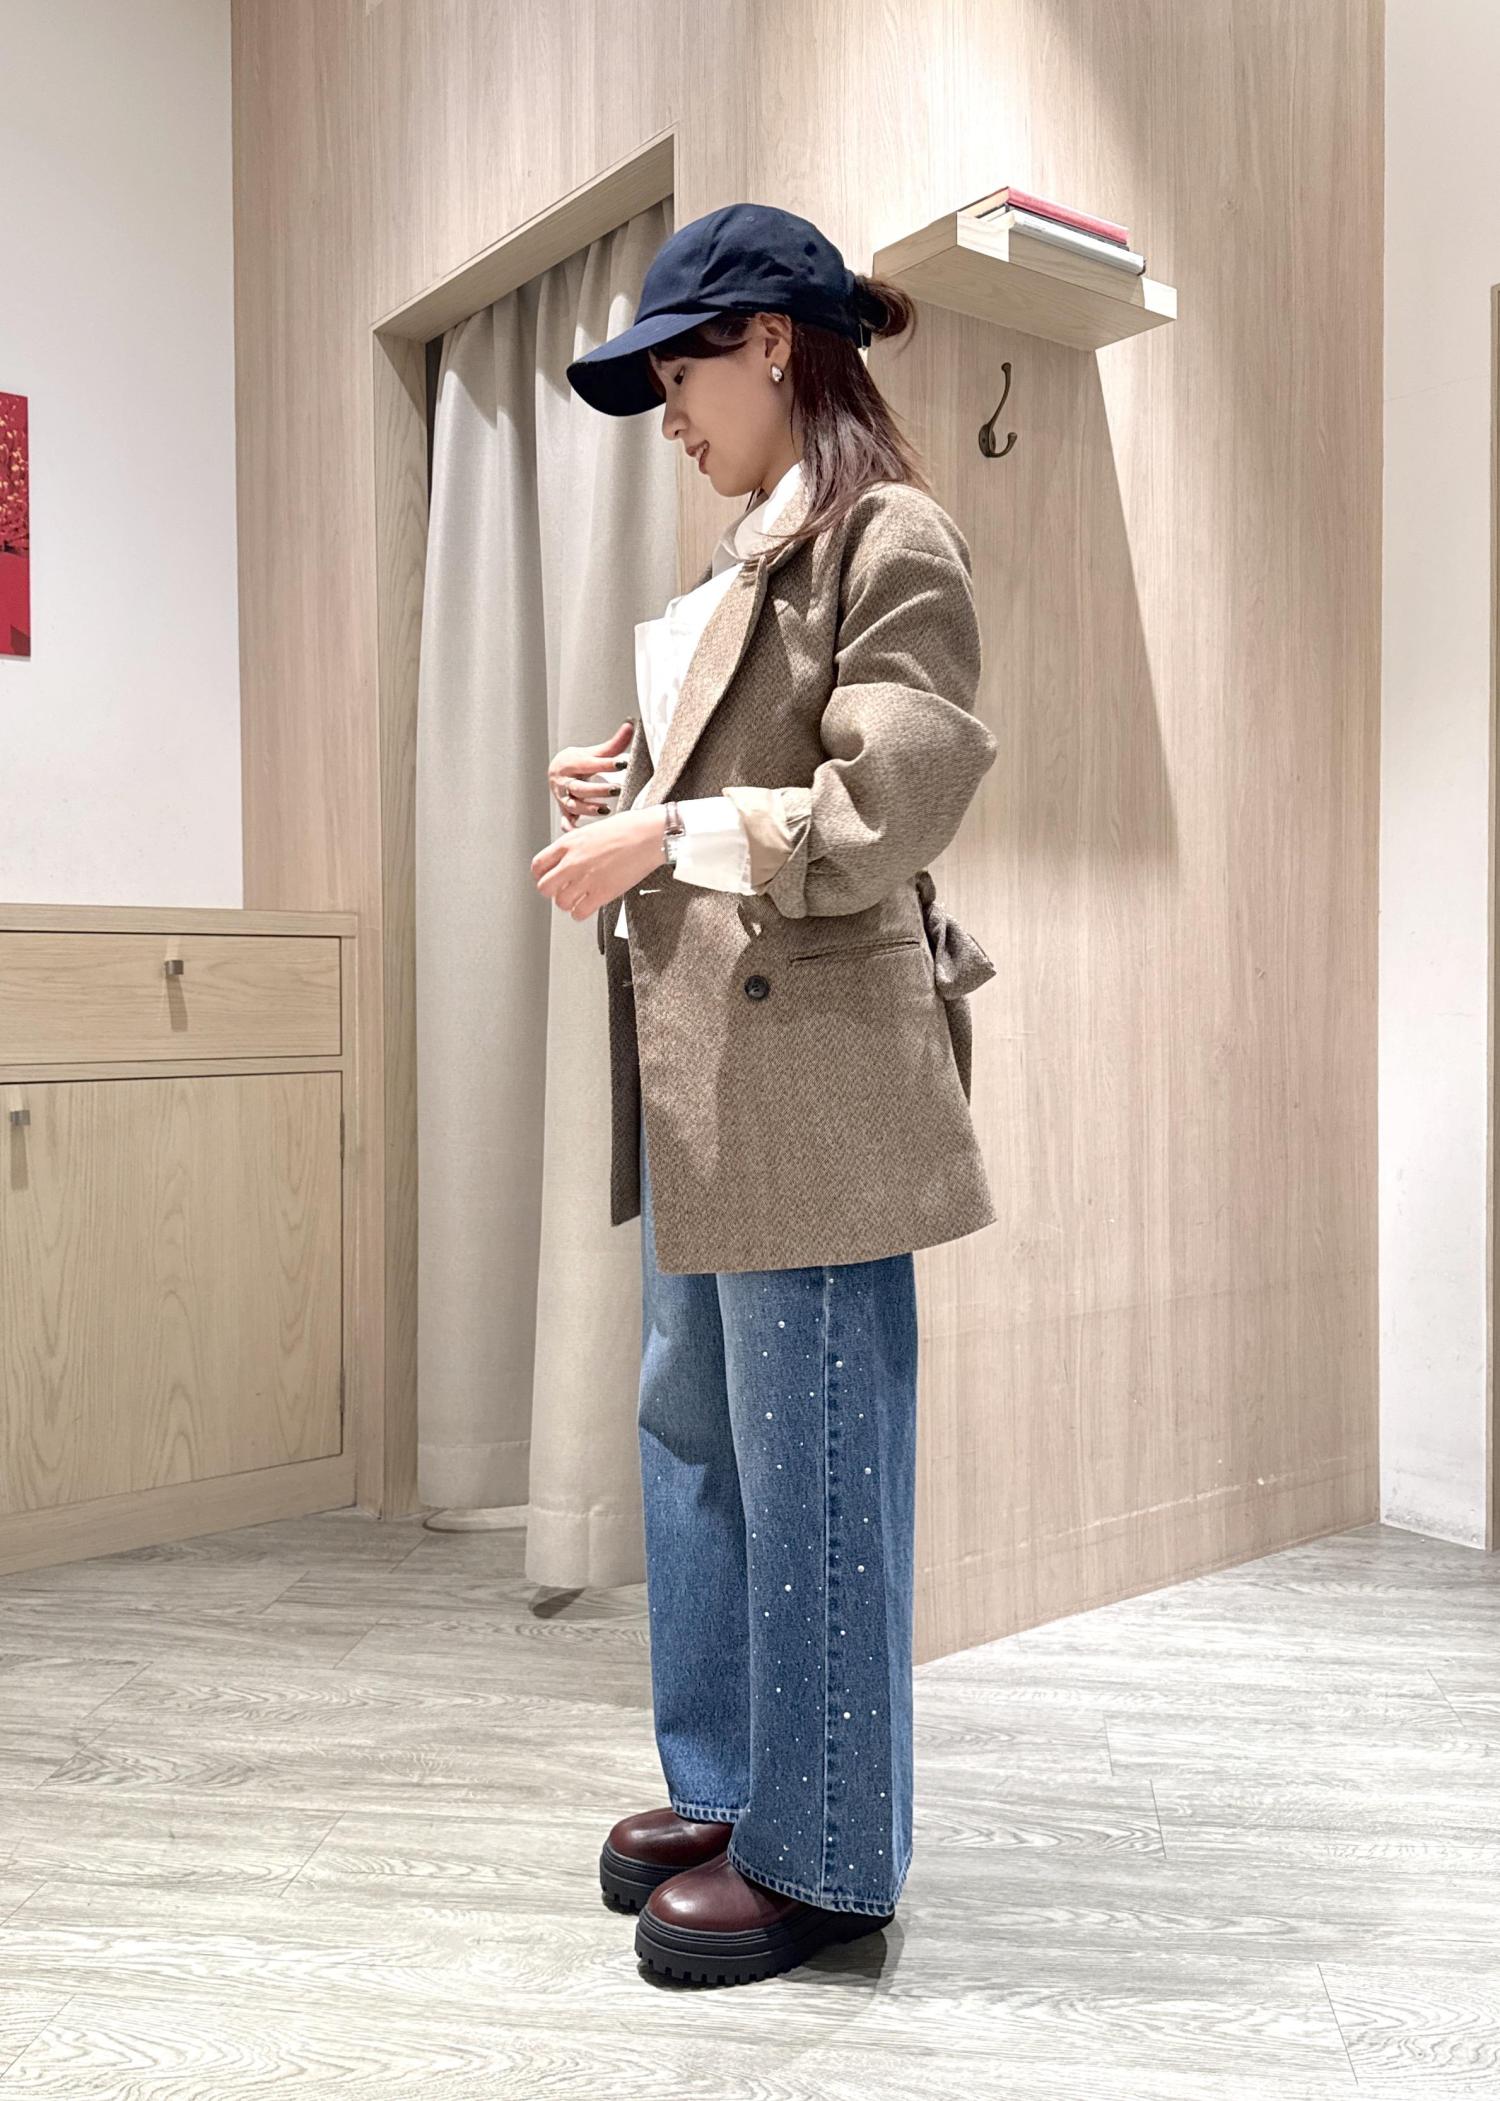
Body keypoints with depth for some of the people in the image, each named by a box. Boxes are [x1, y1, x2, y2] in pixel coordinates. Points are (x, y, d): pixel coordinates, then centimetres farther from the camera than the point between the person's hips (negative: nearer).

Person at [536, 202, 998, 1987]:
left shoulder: (890, 538, -5)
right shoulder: (750, 566, 21)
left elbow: (890, 810, -14)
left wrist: (665, 835, -16)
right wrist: (634, 788, 8)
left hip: (810, 1064, -9)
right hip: (701, 1060, 9)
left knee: (806, 1466, 0)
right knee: (692, 1432, 15)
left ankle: (823, 1857, 17)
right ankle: (726, 1789, 32)